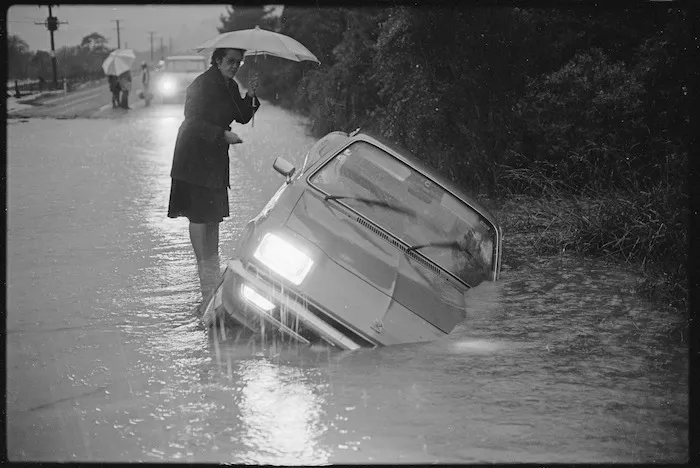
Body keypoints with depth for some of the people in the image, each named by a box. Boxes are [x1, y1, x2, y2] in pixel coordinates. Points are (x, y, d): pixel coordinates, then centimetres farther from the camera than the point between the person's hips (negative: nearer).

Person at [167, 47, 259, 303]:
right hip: (195, 156, -8)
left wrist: (251, 97, -6)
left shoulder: (231, 87, 9)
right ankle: (204, 268, 1)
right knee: (198, 214, -5)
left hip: (216, 157, 8)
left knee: (214, 214, 13)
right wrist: (223, 134, -26)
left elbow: (243, 117, 12)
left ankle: (213, 266, 23)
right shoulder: (202, 85, -16)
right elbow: (194, 121, -19)